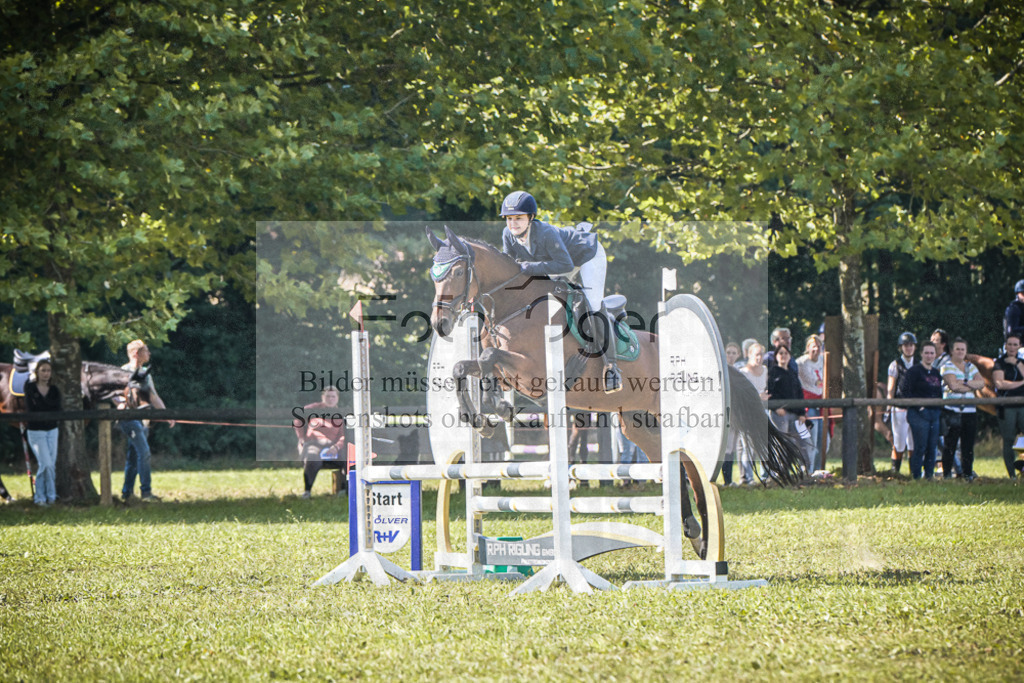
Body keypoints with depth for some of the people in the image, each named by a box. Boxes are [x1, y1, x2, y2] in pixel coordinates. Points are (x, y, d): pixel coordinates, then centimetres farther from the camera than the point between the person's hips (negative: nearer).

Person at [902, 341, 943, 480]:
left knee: (933, 446, 6)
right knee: (920, 447, -8)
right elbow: (905, 391, -10)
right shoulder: (913, 371, -5)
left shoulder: (936, 372, 17)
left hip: (934, 413, 7)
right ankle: (916, 477, -3)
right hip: (919, 413, -7)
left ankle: (929, 476, 12)